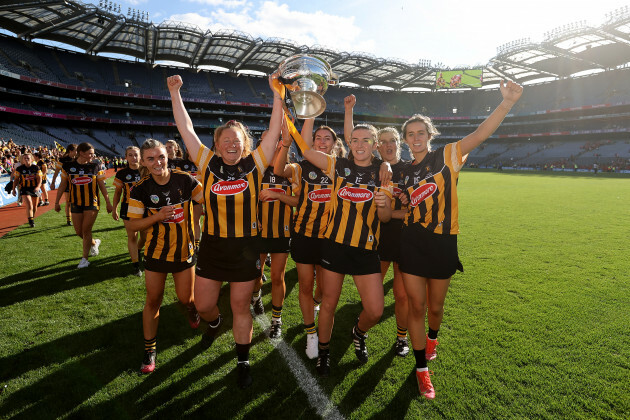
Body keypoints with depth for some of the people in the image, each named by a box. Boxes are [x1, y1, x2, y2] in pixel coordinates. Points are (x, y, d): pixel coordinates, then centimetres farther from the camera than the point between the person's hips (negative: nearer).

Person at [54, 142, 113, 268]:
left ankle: (85, 258, 9)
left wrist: (108, 202, 3)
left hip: (92, 203, -2)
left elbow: (102, 185, 3)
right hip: (76, 203, 2)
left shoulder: (96, 165, -2)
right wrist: (57, 201, 11)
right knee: (78, 231, 6)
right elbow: (63, 184, 9)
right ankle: (94, 243, 36)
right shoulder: (68, 166, 0)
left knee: (86, 230, -4)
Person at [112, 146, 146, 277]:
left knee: (145, 236, 8)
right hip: (128, 208, -1)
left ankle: (138, 250, 42)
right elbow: (118, 192, 7)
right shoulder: (122, 173, -2)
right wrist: (114, 209, 7)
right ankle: (136, 264, 11)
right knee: (132, 237, 1)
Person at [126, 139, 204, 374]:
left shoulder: (185, 180, -12)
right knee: (153, 300, 6)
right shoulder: (141, 189, -10)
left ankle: (192, 307, 46)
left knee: (185, 298, 7)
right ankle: (149, 350, 24)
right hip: (156, 253, 0)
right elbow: (133, 225, -8)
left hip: (184, 251, 0)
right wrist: (158, 216, -24)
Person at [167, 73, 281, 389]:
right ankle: (214, 323, 50)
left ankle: (243, 362, 29)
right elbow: (186, 129, 1)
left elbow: (275, 130, -5)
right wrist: (175, 93, 2)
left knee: (241, 306, 9)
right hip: (212, 247, 2)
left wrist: (277, 93, -7)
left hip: (246, 248, -1)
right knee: (203, 305, 11)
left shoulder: (254, 164, -3)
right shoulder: (209, 164, 0)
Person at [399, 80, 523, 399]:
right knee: (416, 306, 4)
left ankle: (432, 337, 50)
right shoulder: (404, 172, 9)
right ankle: (421, 369, 22)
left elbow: (480, 134, -17)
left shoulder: (447, 156, -2)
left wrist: (507, 103, -29)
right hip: (412, 242, 2)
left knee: (435, 306, 13)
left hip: (442, 244, -2)